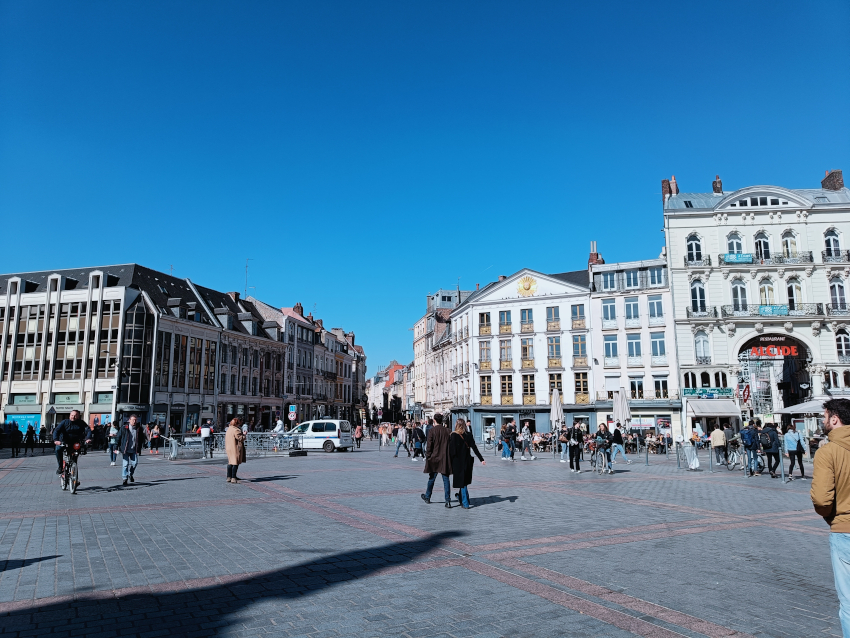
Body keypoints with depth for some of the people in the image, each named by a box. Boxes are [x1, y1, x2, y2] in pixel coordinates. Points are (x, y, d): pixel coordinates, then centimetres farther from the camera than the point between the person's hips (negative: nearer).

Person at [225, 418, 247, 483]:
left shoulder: (229, 429, 14)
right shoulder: (236, 430, -16)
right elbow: (240, 438, -19)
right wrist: (244, 434, -2)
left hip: (229, 448, 9)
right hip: (235, 448, -9)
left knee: (230, 463, 15)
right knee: (235, 463, -5)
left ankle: (229, 477, 18)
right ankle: (233, 478, -6)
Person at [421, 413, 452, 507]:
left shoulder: (432, 431, -8)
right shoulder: (447, 431, 1)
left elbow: (429, 446, -9)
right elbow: (450, 446, 4)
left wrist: (427, 457, 0)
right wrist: (448, 458, 12)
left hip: (434, 458, -2)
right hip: (445, 459, 2)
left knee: (431, 478, 14)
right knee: (446, 480, 3)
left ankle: (427, 497, 29)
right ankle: (448, 500, -2)